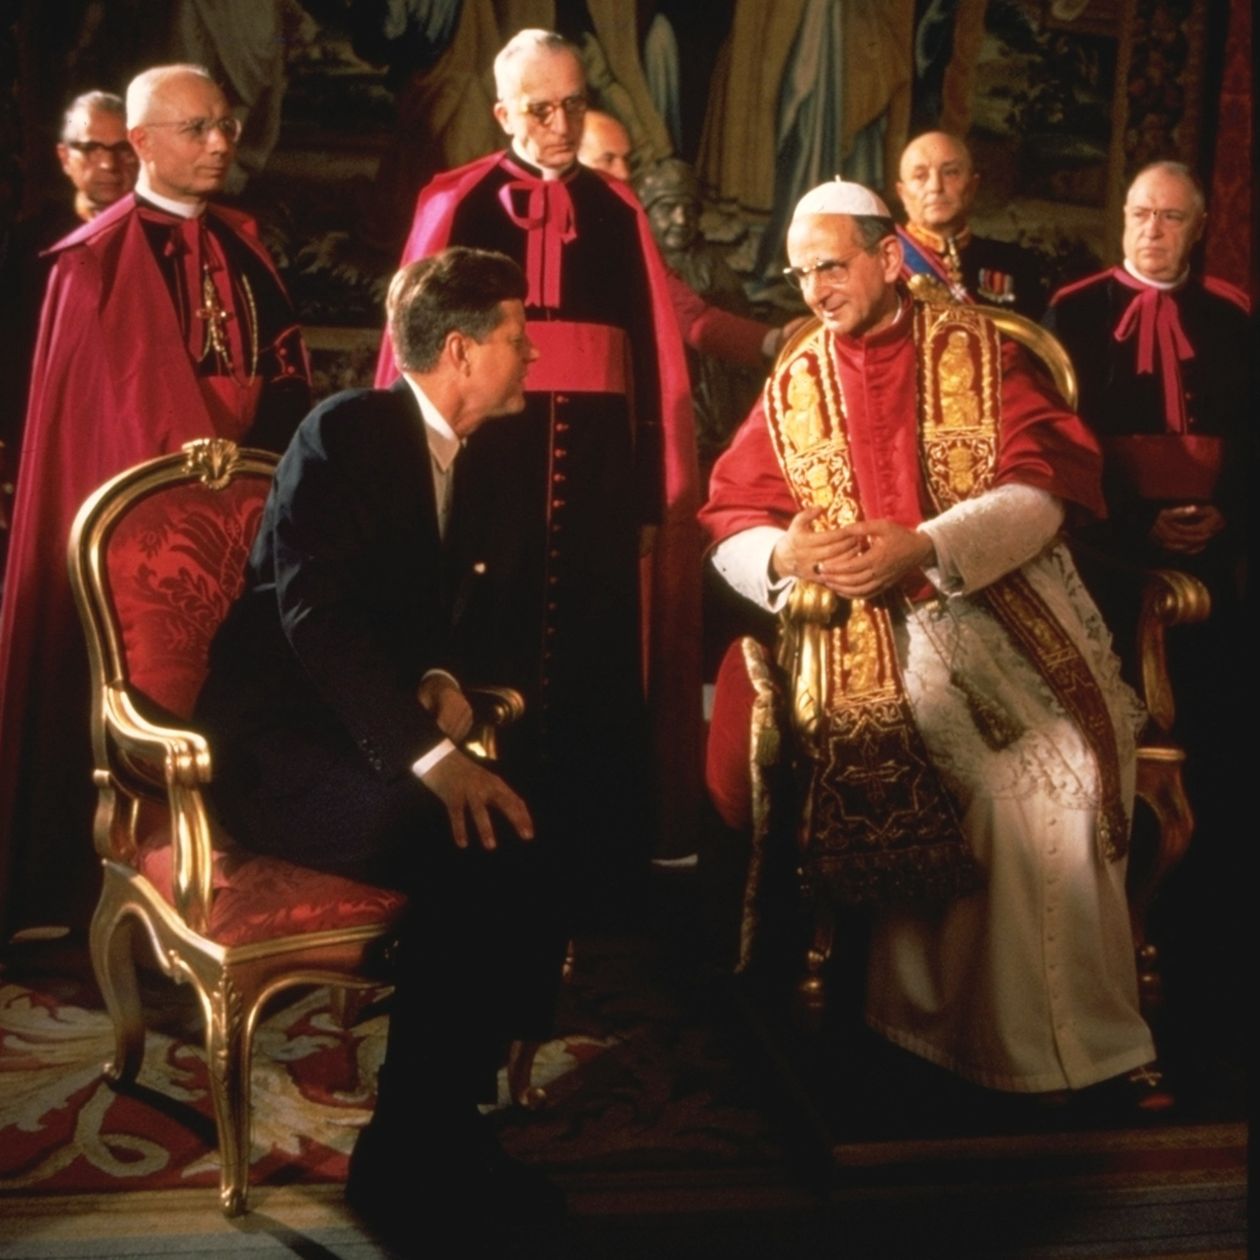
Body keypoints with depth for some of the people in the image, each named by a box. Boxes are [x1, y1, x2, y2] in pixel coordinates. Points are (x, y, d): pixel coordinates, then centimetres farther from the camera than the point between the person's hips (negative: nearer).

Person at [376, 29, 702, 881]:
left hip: (597, 454, 2)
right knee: (492, 646, 5)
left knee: (599, 650, 5)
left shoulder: (618, 213, 10)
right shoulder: (455, 205, 2)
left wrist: (655, 483, 3)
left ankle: (606, 860, 17)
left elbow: (654, 355, 8)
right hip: (488, 446, -2)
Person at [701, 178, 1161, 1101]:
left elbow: (1042, 488, -4)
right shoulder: (793, 387, 14)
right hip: (884, 640, 0)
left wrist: (924, 548, -19)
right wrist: (786, 554, -13)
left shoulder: (976, 351, 7)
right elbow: (729, 526, 11)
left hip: (1011, 612, 0)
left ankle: (1080, 1034, -1)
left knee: (1066, 778, -20)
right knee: (1004, 799, -21)